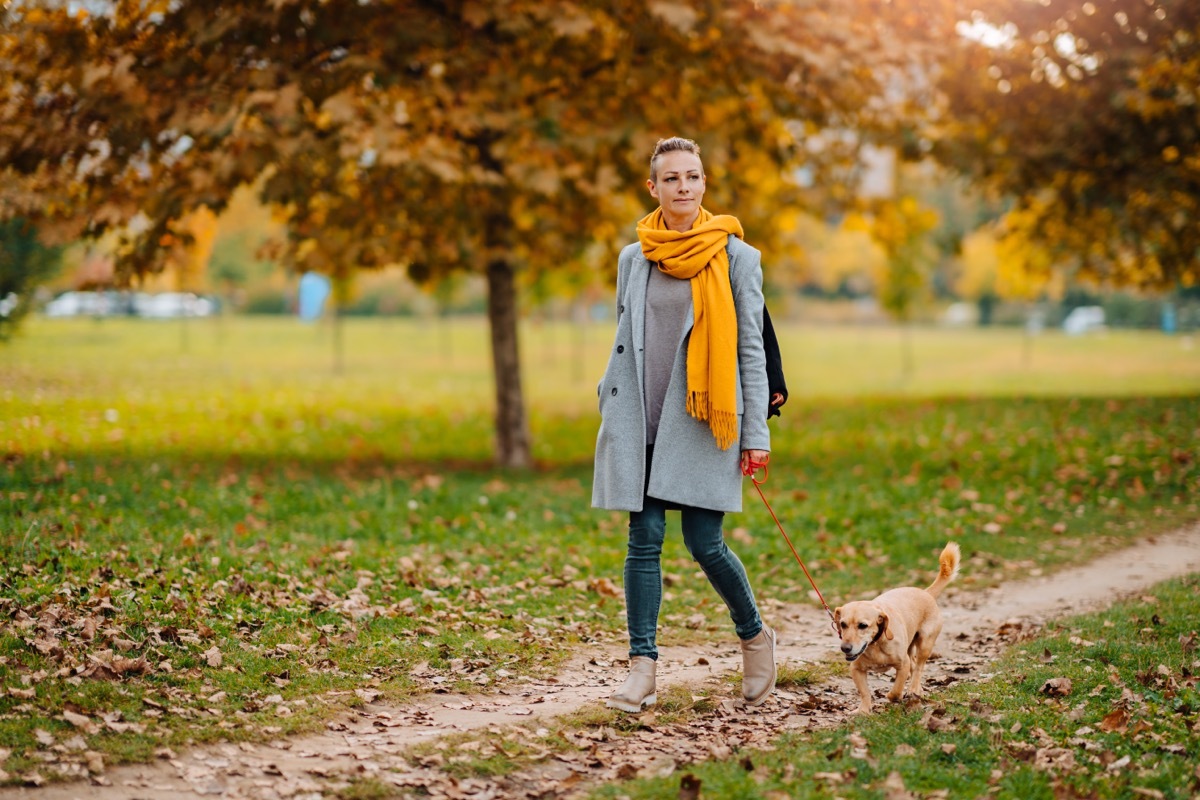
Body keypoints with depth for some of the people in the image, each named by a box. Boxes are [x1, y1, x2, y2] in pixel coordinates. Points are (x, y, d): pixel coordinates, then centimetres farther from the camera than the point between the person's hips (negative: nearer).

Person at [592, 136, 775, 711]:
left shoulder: (735, 257, 2)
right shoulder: (634, 259, 10)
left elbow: (750, 348, 2)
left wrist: (755, 432, -2)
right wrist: (609, 414, 13)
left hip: (702, 419, -3)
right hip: (640, 421, 3)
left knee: (704, 543, -5)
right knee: (644, 540, -1)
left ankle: (755, 636, 21)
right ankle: (642, 669, 3)